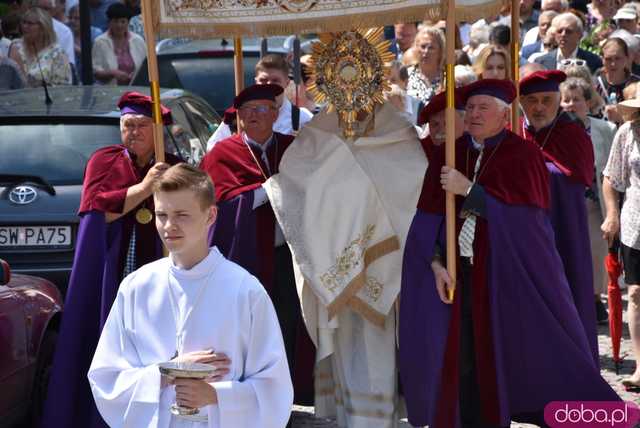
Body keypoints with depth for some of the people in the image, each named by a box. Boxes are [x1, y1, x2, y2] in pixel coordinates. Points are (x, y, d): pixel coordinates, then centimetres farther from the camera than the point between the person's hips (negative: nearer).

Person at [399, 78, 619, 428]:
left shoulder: (523, 155, -2)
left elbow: (521, 214, -14)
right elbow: (429, 217, 4)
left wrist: (468, 189, -17)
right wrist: (436, 263, -9)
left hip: (508, 276, -3)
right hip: (458, 274, 3)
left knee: (502, 358, -3)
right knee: (459, 359, 1)